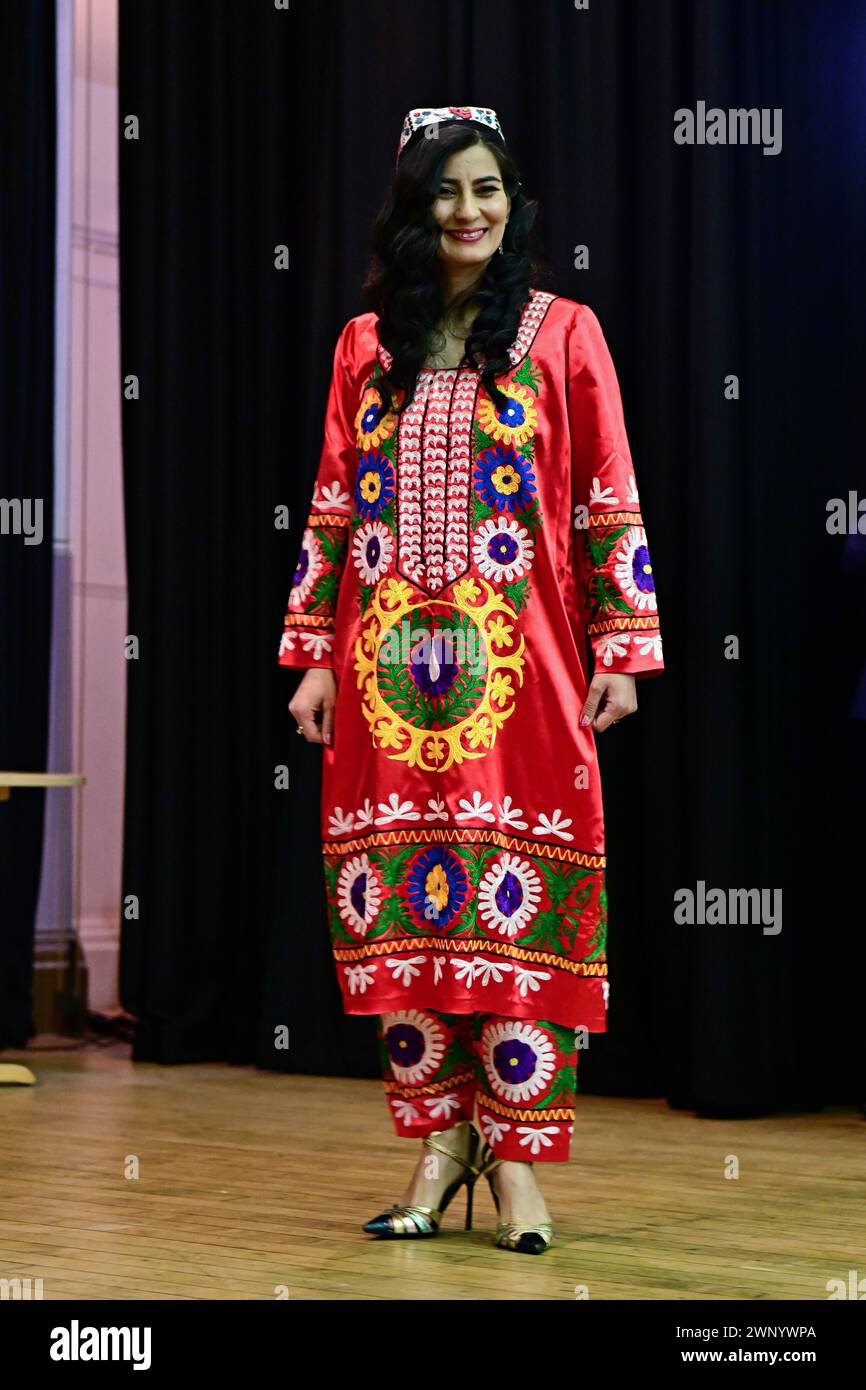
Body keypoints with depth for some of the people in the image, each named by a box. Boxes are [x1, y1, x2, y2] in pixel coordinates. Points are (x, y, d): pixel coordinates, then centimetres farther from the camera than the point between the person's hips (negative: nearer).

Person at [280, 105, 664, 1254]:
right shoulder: (368, 345, 13)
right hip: (392, 669, 3)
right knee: (398, 898, 1)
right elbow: (332, 512, 13)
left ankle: (515, 1155, 2)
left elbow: (610, 508, 3)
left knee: (514, 898, -5)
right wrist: (315, 656, 7)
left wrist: (623, 653, -3)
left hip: (520, 666, -3)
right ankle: (440, 1143, 11)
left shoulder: (562, 334, 6)